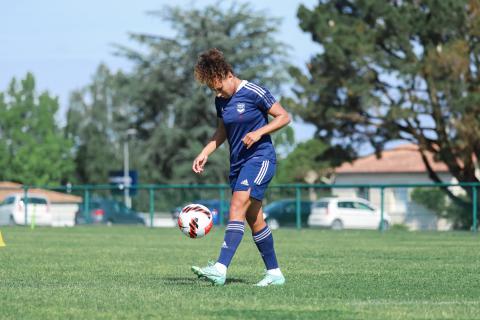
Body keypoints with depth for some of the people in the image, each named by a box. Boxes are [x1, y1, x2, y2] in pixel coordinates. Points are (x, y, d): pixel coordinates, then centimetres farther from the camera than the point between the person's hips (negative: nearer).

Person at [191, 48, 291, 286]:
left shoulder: (253, 92, -12)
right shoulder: (220, 100, 8)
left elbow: (284, 117, -7)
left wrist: (258, 132, -19)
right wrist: (204, 153, 10)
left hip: (260, 158, -8)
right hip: (238, 161, 8)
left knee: (238, 207, -22)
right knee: (254, 219, 8)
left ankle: (220, 269, -33)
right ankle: (274, 273, 18)